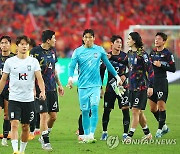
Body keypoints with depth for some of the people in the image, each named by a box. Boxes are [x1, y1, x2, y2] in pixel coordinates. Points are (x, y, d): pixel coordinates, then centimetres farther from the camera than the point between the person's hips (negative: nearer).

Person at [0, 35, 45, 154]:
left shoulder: (33, 61, 2)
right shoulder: (10, 62, 1)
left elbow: (39, 78, -6)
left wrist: (42, 91, -23)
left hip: (29, 99, 1)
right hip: (14, 99, -1)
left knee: (26, 127, 9)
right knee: (14, 124, -15)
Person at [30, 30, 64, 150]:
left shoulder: (52, 51, 11)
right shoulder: (35, 51, -11)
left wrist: (59, 84, 21)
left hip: (52, 88, 7)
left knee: (53, 116, 6)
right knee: (44, 115, -8)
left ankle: (44, 136, 25)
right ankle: (45, 141, 0)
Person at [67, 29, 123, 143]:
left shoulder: (99, 50, 6)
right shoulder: (78, 51, 2)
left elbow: (107, 64, 17)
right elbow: (72, 66, -3)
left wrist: (117, 76, 18)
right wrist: (70, 77, -22)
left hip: (95, 85, 0)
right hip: (83, 85, 0)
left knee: (94, 107, -16)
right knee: (85, 111, 3)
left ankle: (92, 134, -17)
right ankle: (86, 135, 14)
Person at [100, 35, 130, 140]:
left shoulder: (125, 56, -1)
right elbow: (101, 72, 9)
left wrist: (125, 76, -15)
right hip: (110, 87, 1)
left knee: (125, 110, -8)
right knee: (107, 110, 4)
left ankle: (125, 133, -2)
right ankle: (104, 132, 21)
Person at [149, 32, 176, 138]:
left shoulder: (167, 54, -5)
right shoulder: (152, 53, 14)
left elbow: (173, 69, -9)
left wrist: (161, 65, -17)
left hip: (162, 82, -7)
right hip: (152, 82, 7)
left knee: (161, 105, -8)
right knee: (153, 108, 7)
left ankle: (160, 129, 0)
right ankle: (164, 126, 23)